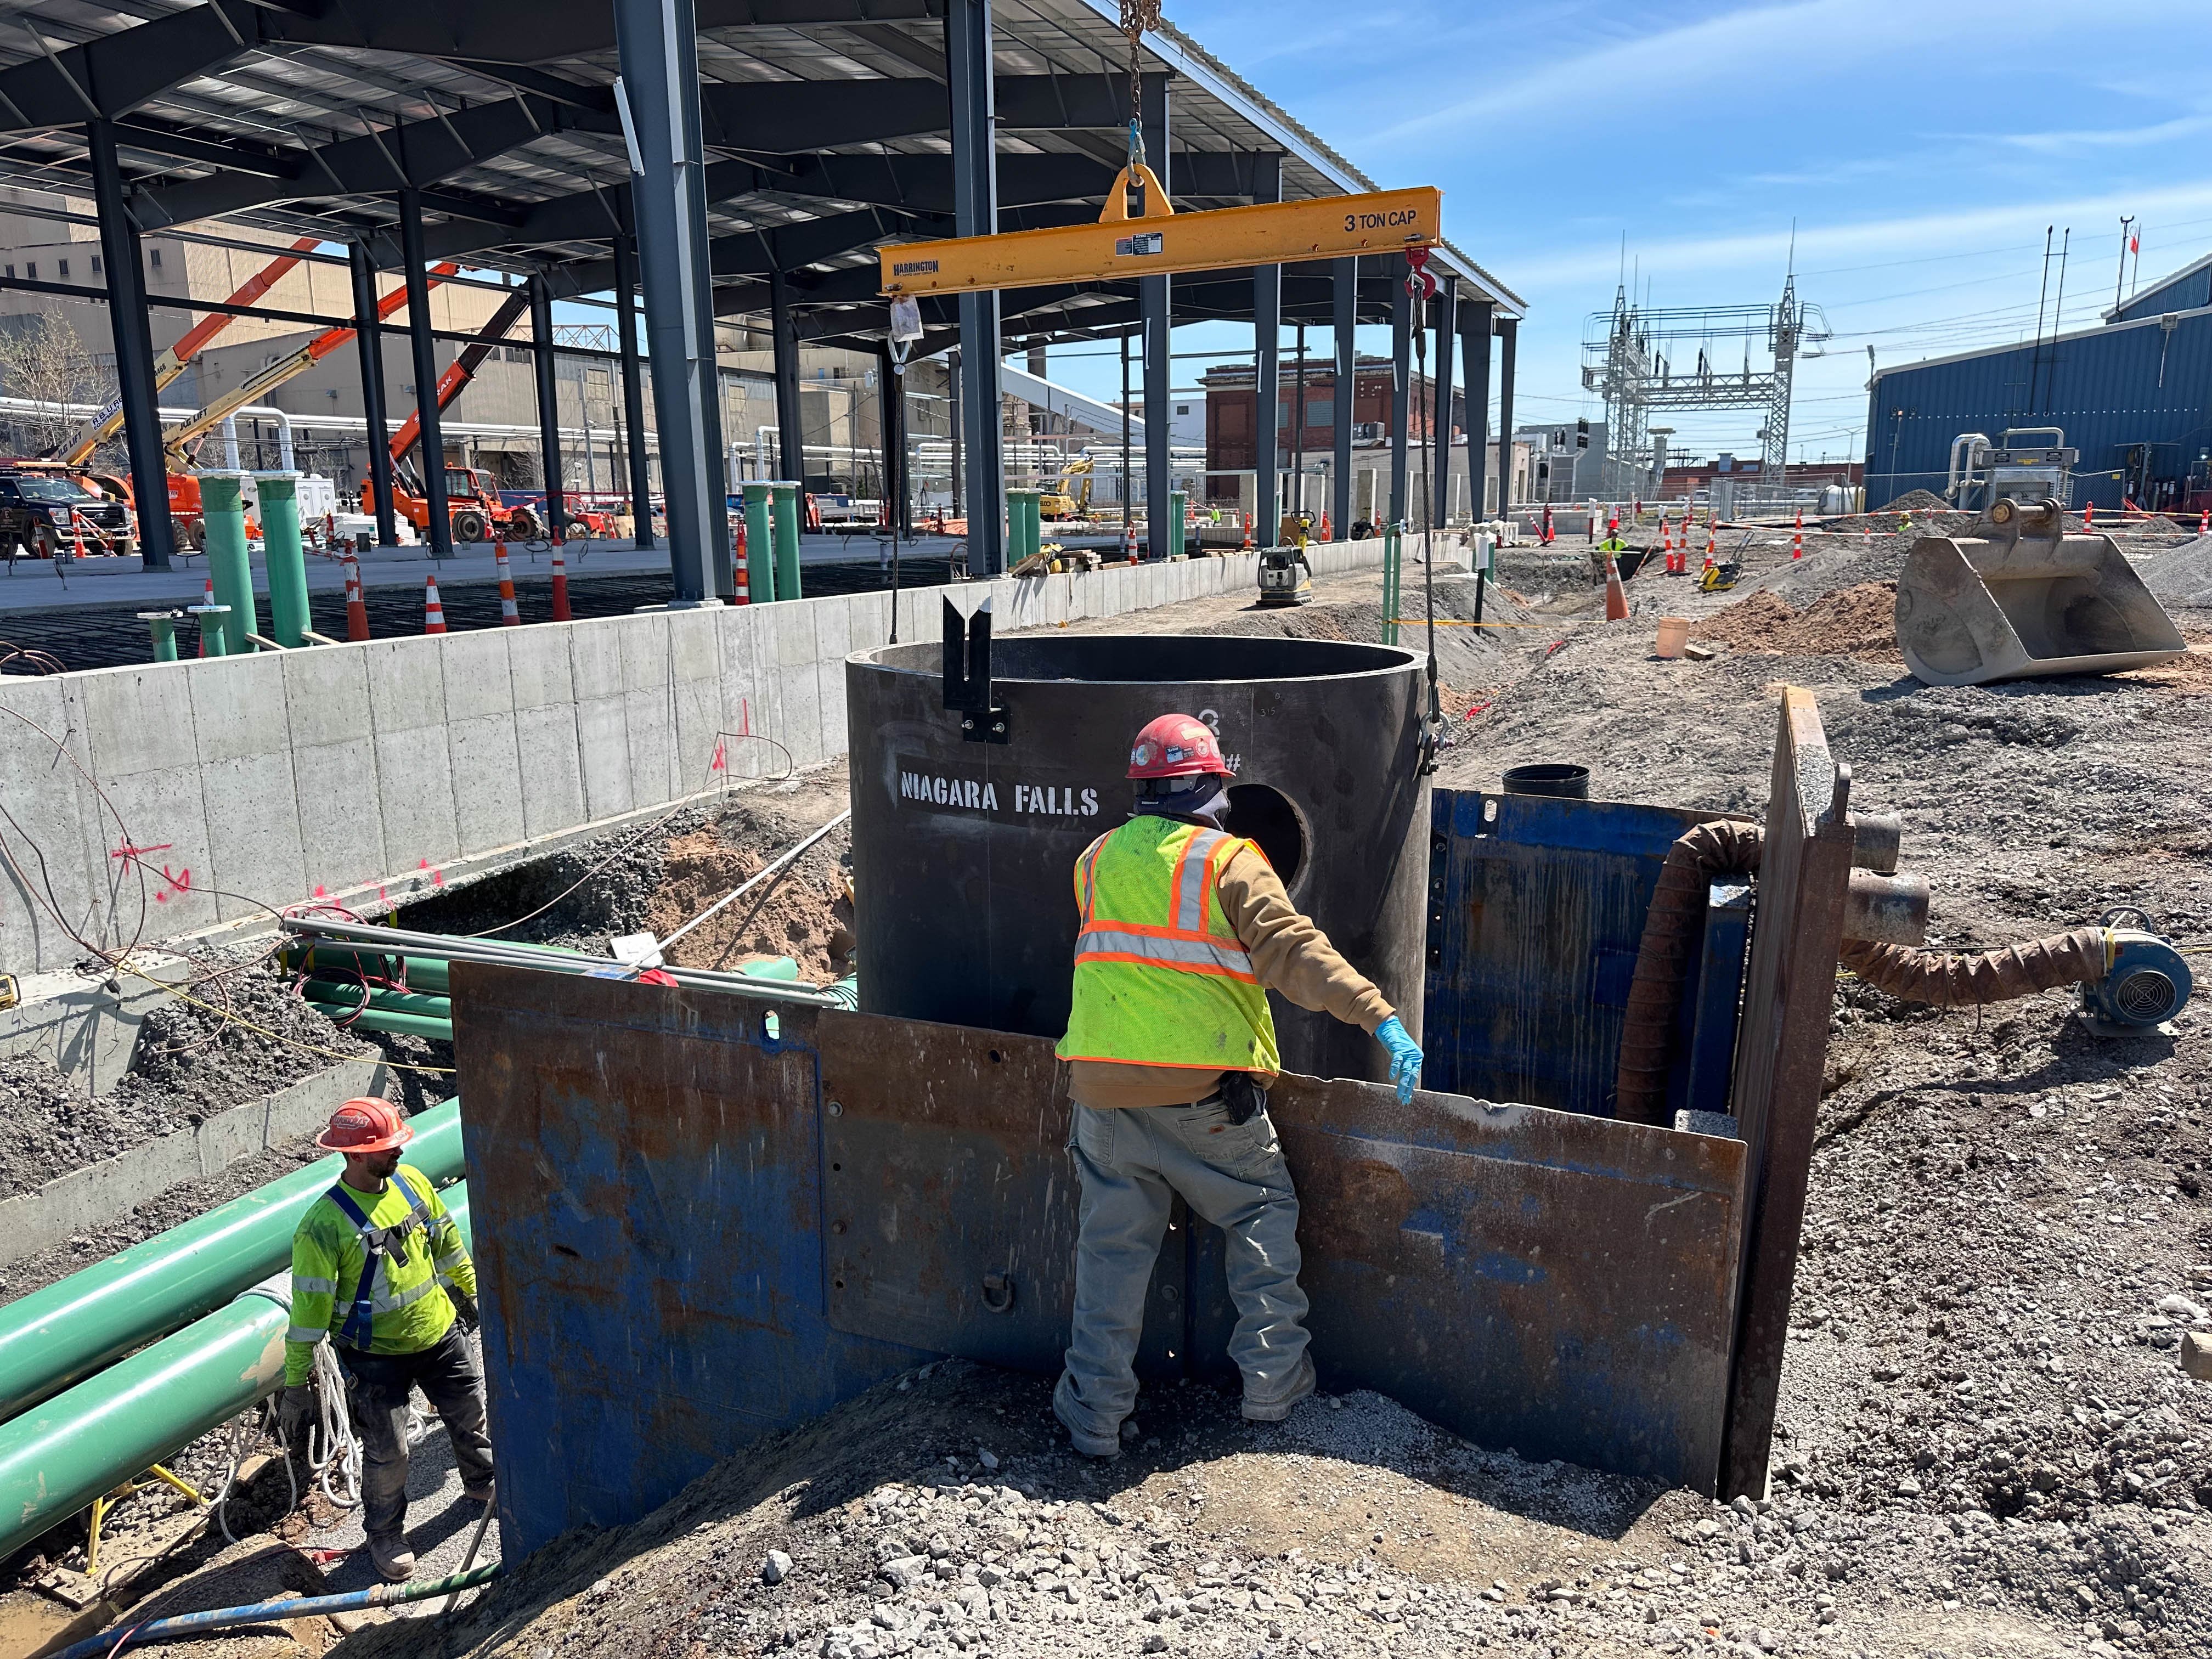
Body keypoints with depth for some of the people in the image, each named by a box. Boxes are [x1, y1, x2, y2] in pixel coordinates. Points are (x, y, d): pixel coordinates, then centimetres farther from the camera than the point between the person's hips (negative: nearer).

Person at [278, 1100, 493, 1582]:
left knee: (470, 1415, 21)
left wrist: (472, 1292, 18)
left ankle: (484, 1483, 49)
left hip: (440, 1334, 5)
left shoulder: (411, 1181, -7)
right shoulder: (323, 1225, -25)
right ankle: (384, 1534, 33)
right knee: (387, 1453, 6)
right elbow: (309, 1308, -20)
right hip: (377, 1358, -5)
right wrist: (296, 1385, -15)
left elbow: (447, 1240, 8)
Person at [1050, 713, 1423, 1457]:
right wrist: (1381, 1016, -26)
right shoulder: (1229, 860, -6)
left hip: (1102, 1083, 4)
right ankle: (1271, 1380, 20)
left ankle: (1095, 1414, 17)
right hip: (1203, 1091, -3)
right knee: (1263, 1215, 18)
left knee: (1112, 1245, 13)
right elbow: (1291, 949, -19)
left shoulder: (1096, 861, 9)